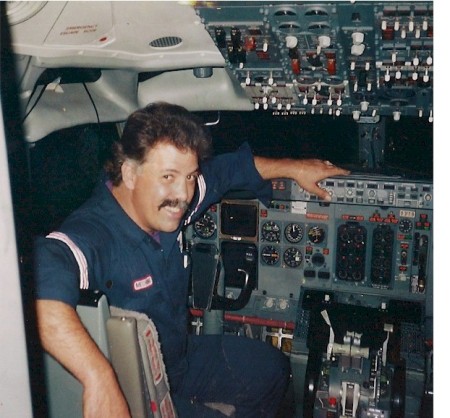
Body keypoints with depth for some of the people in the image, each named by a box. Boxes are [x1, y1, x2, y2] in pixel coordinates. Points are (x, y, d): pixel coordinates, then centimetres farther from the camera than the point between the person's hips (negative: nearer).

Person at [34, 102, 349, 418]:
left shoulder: (167, 206, -11)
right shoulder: (91, 235, -34)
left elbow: (230, 168, 7)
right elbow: (43, 279, -56)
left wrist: (294, 168, 10)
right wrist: (99, 377, -60)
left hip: (181, 353, 8)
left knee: (272, 368, 18)